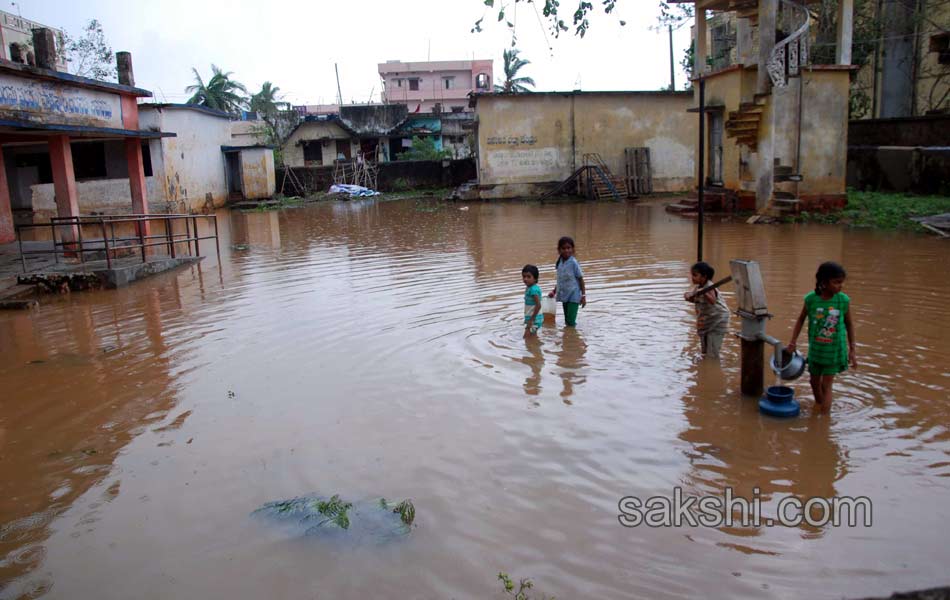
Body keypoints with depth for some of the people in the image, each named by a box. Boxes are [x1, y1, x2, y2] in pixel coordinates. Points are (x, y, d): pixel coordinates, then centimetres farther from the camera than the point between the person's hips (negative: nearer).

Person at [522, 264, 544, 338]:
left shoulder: (533, 289, -22)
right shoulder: (529, 288, 8)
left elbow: (538, 305, -27)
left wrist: (531, 319, -22)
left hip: (534, 319, -10)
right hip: (530, 318, 10)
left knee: (527, 337, -9)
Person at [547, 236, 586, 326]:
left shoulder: (573, 263, -15)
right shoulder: (559, 262, 4)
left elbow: (580, 279, -10)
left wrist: (583, 295, -11)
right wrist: (554, 291, 17)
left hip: (573, 296, -6)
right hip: (564, 295, 6)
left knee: (571, 322, -9)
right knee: (567, 321, 14)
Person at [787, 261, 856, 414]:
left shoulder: (844, 300, -14)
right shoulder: (811, 299, -14)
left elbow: (849, 325, -2)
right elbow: (801, 319, 2)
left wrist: (851, 351, 2)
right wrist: (793, 341, 1)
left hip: (834, 350, -2)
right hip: (815, 349, 2)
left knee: (826, 386, -1)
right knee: (815, 382, 20)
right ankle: (818, 405, 46)